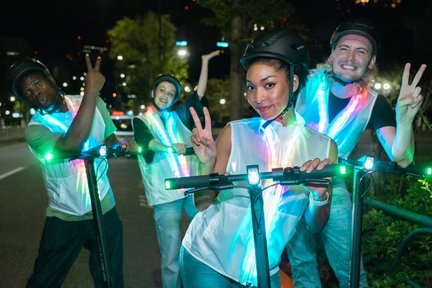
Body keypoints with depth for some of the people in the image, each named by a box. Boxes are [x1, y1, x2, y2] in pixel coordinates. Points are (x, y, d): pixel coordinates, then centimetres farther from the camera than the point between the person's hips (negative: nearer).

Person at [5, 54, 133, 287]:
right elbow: (72, 145, -36)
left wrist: (117, 144, -11)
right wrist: (91, 90, -34)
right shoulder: (35, 129, -15)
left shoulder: (93, 103, -3)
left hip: (104, 209, 2)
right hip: (64, 217, -2)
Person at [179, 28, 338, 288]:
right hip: (206, 258, -1)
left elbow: (315, 225, 0)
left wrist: (320, 195, -19)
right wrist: (207, 163, -22)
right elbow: (204, 203, -6)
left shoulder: (323, 146, -7)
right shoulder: (235, 132, -10)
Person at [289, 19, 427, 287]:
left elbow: (401, 158, -18)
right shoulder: (310, 81, -10)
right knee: (302, 263, 9)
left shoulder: (374, 103, -9)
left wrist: (405, 120, -37)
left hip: (331, 186, 0)